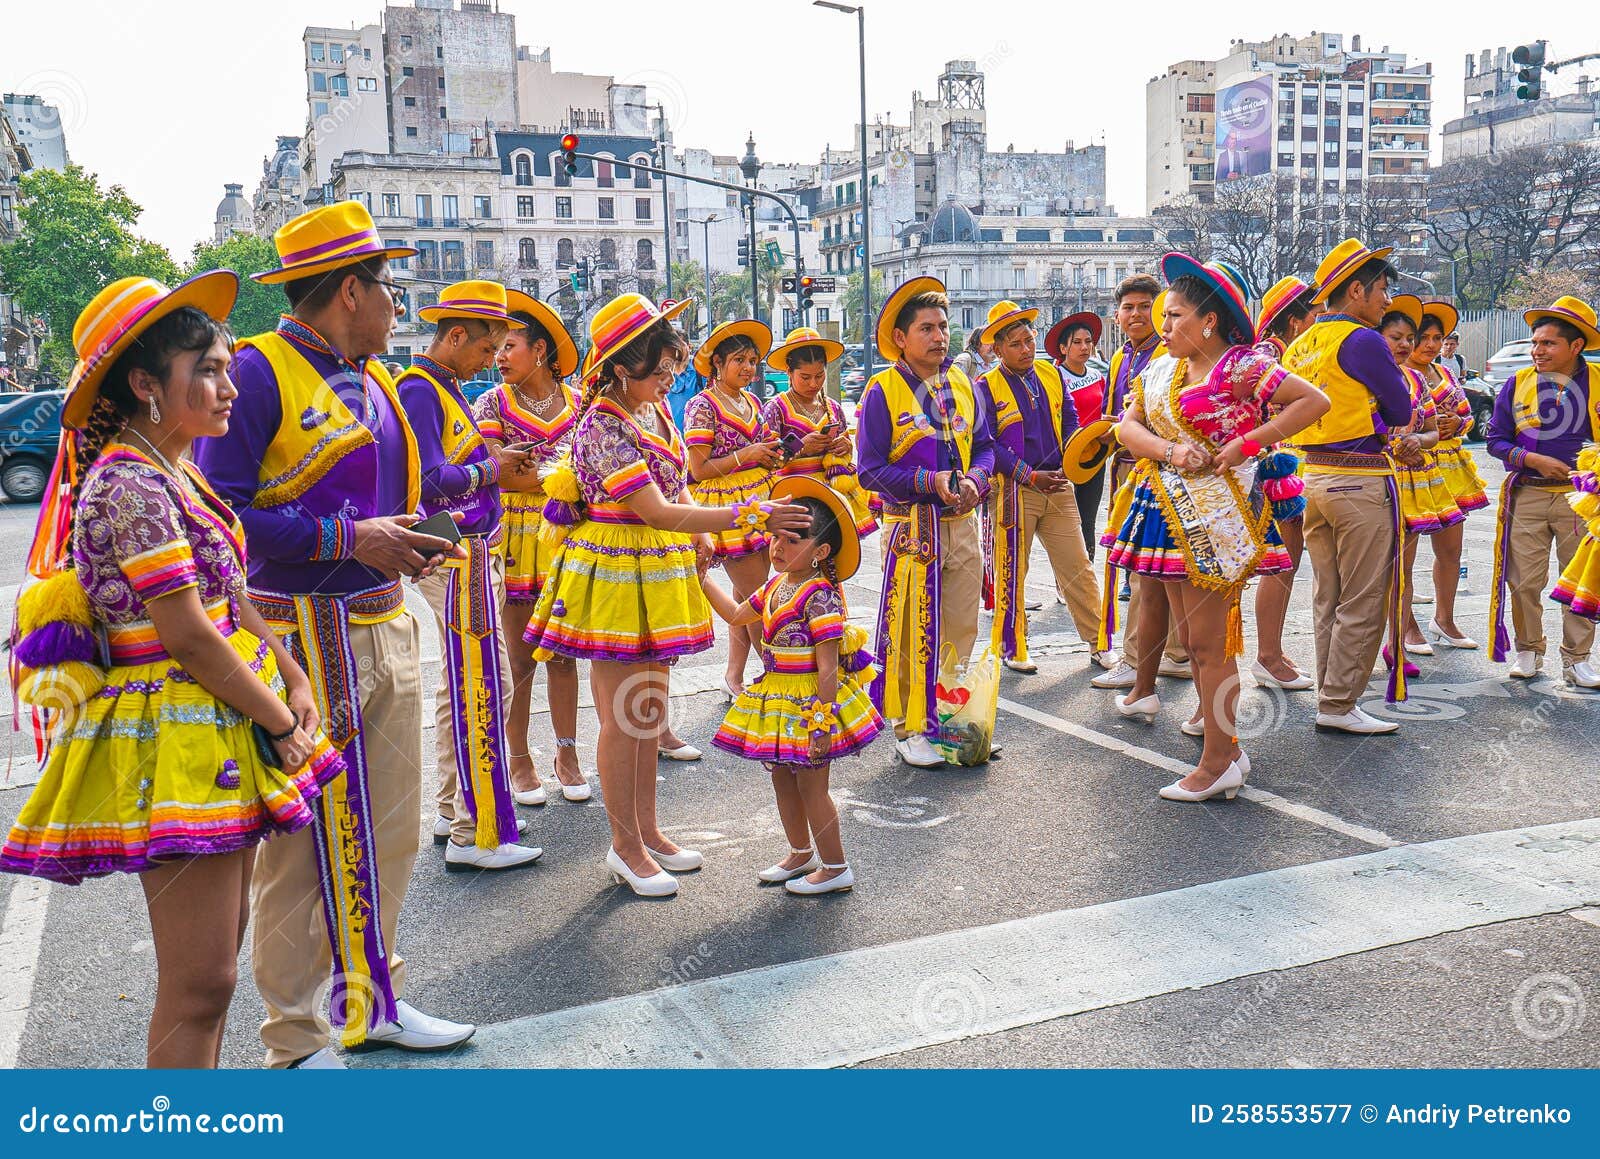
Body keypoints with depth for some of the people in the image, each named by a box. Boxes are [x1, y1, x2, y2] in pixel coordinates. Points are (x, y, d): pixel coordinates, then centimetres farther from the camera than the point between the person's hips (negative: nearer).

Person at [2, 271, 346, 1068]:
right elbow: (190, 639, -19)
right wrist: (282, 722, -9)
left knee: (216, 958, 17)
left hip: (228, 729, 10)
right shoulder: (132, 486, -17)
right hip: (177, 742, -10)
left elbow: (233, 599, 17)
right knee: (199, 984, -4)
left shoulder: (174, 475, 13)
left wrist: (292, 679, 4)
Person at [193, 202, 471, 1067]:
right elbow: (219, 509, -17)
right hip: (306, 638, -8)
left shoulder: (370, 379, 15)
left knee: (389, 831, 14)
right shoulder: (256, 372, -10)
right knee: (304, 844, 1)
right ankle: (295, 1037, 16)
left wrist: (407, 541, 7)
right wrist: (346, 539, -20)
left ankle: (369, 999, 31)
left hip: (385, 629, 8)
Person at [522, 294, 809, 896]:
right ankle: (626, 848, 13)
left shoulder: (655, 409, 6)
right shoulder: (604, 426, -21)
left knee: (648, 710, 15)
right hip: (616, 573, -8)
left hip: (659, 573, 8)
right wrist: (749, 515, -29)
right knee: (623, 717, 0)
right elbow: (657, 511, -27)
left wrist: (700, 535, 4)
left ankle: (646, 831, 26)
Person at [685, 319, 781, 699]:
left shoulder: (751, 401, 13)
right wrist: (746, 454, -15)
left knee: (745, 597, 10)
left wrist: (770, 452, 3)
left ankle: (734, 676, 19)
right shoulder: (703, 405, -9)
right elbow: (699, 470, -13)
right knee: (759, 600, -5)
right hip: (726, 508, -8)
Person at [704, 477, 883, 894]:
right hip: (777, 699, 9)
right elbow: (736, 614, 21)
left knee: (811, 785, 3)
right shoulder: (776, 585, 5)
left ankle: (836, 869, 19)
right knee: (782, 779, 19)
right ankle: (801, 854, 38)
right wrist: (702, 579, 17)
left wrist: (823, 722, -22)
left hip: (809, 701, -9)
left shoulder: (819, 595, -22)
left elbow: (828, 666, -22)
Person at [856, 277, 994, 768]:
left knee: (961, 630, 11)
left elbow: (985, 446, 14)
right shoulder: (882, 391, -7)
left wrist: (975, 479, -7)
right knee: (910, 633, 0)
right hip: (910, 528, -5)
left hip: (962, 524, 5)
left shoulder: (963, 386, 9)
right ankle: (910, 728, 11)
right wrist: (929, 481, -19)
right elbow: (871, 470, -9)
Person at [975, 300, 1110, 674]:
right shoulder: (987, 387, -6)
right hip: (1013, 490, -4)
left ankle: (1099, 642, 14)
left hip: (1058, 486, 4)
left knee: (1078, 565, 5)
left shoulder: (1051, 375, 9)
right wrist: (1031, 477, -15)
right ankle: (1012, 648, 18)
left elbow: (1070, 422, 14)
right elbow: (987, 445, -10)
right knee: (1011, 572, 5)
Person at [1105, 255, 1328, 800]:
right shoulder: (1161, 369, 13)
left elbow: (1315, 400, -15)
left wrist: (1245, 444, -17)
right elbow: (1128, 425, 4)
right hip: (1170, 508, 8)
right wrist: (1171, 451, -15)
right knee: (1192, 634, 14)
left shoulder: (1240, 367, -9)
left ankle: (1221, 761, -3)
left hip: (1217, 515, -8)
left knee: (1208, 641, -8)